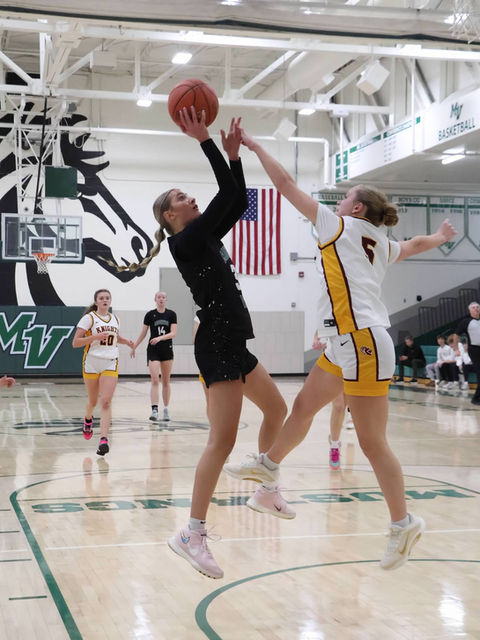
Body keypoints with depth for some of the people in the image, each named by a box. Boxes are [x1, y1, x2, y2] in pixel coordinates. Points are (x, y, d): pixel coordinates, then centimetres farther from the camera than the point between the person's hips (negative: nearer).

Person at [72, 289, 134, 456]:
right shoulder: (89, 317, -5)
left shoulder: (114, 318, 11)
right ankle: (88, 419, 48)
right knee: (93, 401, 13)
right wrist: (95, 337, -22)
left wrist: (126, 341, 11)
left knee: (106, 402, -12)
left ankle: (103, 440, -17)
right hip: (92, 363, -2)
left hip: (110, 364, 2)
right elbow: (75, 343, -10)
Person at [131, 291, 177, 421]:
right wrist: (134, 347, 8)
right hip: (153, 351, -1)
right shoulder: (150, 315, 1)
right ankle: (154, 411, -18)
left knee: (166, 381, 9)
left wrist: (160, 338, -22)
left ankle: (166, 410, 17)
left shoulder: (171, 314, 2)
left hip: (167, 350, 1)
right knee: (154, 380, -12)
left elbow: (173, 333, -7)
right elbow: (143, 333, 8)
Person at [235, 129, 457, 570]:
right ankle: (270, 467, 39)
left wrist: (256, 147, 6)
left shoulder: (343, 226, -4)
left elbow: (286, 185, -3)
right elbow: (416, 245, 38)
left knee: (372, 442, -3)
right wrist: (442, 236, 60)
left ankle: (403, 523, 7)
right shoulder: (382, 245, 16)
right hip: (345, 346, 9)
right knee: (304, 405, 21)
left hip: (364, 343, -9)